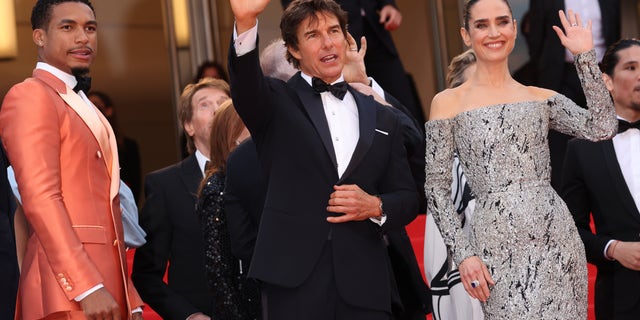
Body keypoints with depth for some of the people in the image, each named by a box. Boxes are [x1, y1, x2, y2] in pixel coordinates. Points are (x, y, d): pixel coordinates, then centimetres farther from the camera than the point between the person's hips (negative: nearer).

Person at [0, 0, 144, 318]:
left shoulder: (85, 108, 22)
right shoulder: (30, 96, -5)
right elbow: (40, 198, -16)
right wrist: (88, 287, -21)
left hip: (106, 291, 8)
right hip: (70, 294, -8)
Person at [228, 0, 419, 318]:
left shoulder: (382, 118, 16)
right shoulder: (276, 103, 6)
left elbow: (408, 199, 17)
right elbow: (245, 83, -17)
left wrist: (376, 206, -6)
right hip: (293, 280, -3)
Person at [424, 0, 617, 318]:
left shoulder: (542, 98, 11)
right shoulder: (448, 103, 3)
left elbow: (602, 128, -5)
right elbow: (436, 188, 1)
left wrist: (585, 55, -2)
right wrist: (463, 253, -8)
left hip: (557, 236, 3)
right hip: (497, 246, -3)